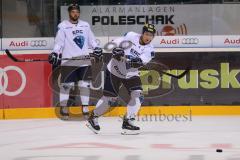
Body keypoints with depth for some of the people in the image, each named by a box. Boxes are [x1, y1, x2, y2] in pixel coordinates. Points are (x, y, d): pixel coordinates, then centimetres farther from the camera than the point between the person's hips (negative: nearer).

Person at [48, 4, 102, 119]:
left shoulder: (85, 25, 13)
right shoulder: (63, 26, 0)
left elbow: (91, 39, 18)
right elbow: (59, 42, -5)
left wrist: (96, 48, 2)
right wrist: (55, 53, -18)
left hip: (84, 61, 4)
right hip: (69, 61, -4)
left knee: (85, 83, 5)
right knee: (66, 84, -3)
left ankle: (85, 107, 14)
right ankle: (64, 107, 7)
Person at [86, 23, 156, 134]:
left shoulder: (149, 50, -8)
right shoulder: (131, 36, -12)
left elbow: (142, 61, -24)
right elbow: (115, 43, -8)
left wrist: (138, 62, -45)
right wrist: (116, 50, -29)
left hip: (131, 74, 3)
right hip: (114, 71, -3)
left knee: (137, 96, -14)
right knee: (109, 98, -2)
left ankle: (128, 122, -6)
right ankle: (93, 117, 19)